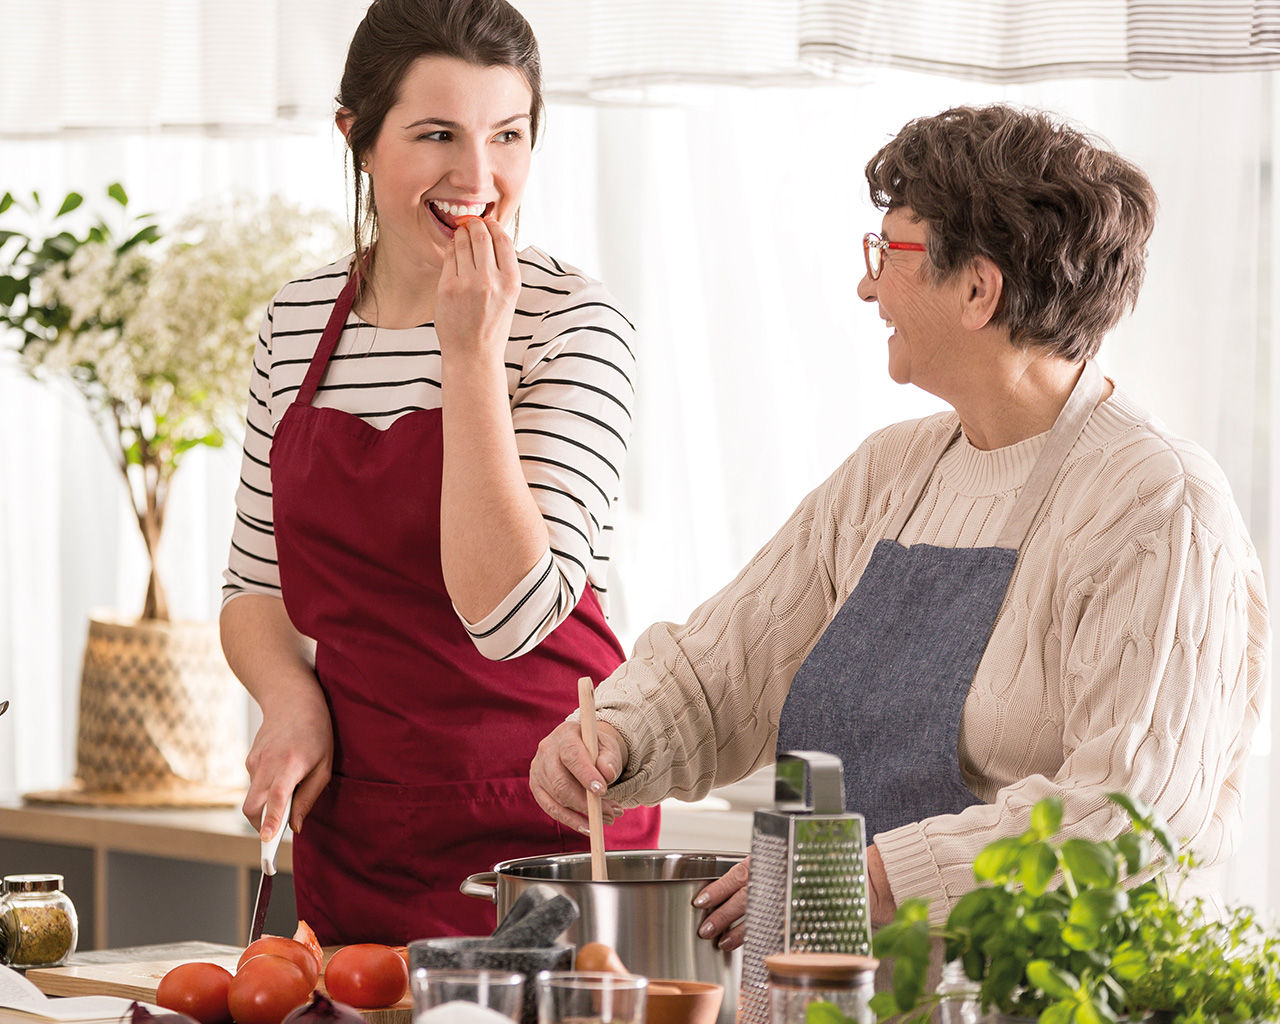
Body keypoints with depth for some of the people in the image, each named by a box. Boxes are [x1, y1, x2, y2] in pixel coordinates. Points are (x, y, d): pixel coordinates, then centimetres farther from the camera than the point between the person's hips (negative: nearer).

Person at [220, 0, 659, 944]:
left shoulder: (574, 324, -11)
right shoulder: (300, 319, 4)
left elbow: (509, 613, -21)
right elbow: (257, 585, 14)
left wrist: (472, 352, -21)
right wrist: (292, 697, -6)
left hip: (537, 827, -4)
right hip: (348, 822, 4)